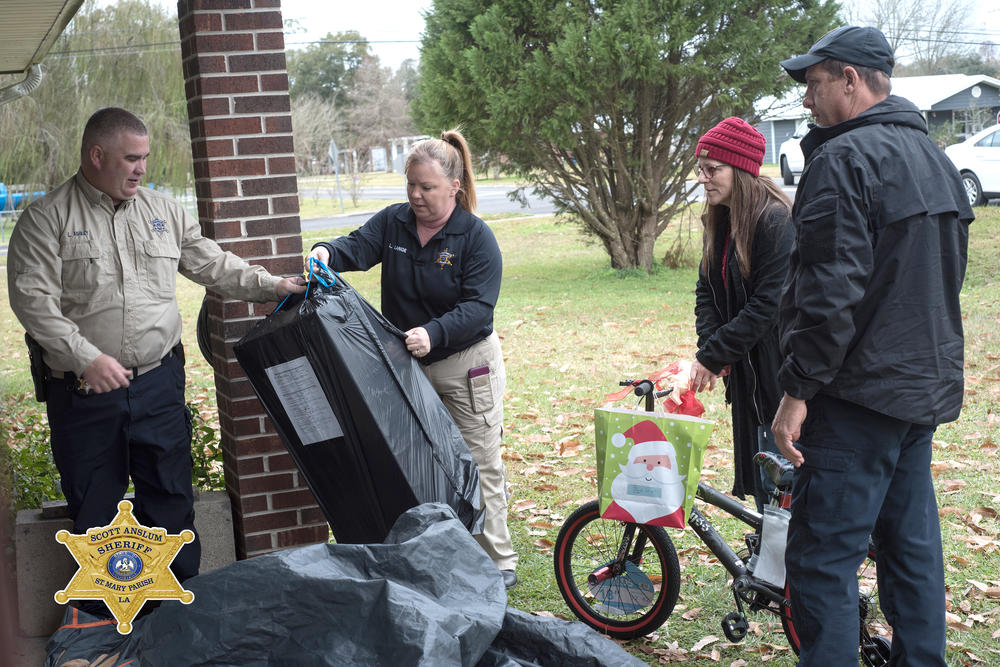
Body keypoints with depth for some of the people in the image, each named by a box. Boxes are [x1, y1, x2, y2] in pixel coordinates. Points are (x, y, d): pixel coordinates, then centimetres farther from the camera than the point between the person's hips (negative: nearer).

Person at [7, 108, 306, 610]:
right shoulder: (47, 218, -5)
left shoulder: (163, 210, 9)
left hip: (159, 381, 3)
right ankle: (98, 616, 24)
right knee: (93, 507, 8)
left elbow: (212, 264, 15)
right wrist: (85, 357, -21)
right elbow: (33, 296, -12)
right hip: (84, 391, -3)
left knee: (171, 496, 10)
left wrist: (272, 286, 5)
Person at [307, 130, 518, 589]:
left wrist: (433, 334, -36)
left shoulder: (475, 237, -12)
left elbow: (478, 307, -20)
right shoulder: (393, 222, 2)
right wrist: (328, 252, -37)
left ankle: (498, 560, 13)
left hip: (465, 366, -4)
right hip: (406, 366, 4)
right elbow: (359, 246, -13)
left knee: (479, 464, 2)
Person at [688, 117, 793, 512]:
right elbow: (707, 290, 11)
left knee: (781, 482, -5)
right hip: (746, 372, 8)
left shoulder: (776, 220, -16)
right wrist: (708, 347, -7)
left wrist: (713, 355, -18)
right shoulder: (719, 222, 10)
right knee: (760, 482, 13)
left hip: (780, 369, -8)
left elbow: (769, 302, -21)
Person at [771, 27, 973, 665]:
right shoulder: (937, 159, 16)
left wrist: (799, 387, -18)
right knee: (912, 547, 16)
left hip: (861, 392, -10)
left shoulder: (845, 158, -14)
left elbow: (831, 289, -22)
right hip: (928, 389, 10)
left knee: (825, 557, -6)